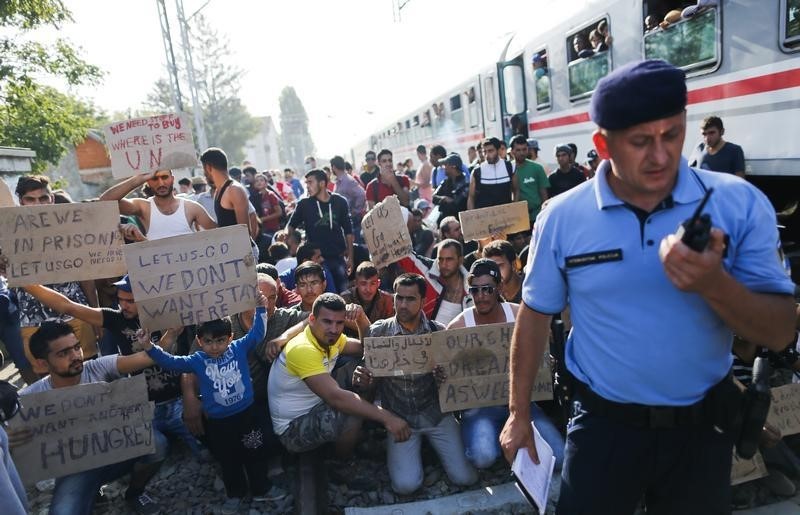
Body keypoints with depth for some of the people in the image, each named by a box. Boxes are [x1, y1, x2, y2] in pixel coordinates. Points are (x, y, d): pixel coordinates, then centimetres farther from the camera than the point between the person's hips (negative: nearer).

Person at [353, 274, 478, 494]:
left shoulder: (439, 331, -6)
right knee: (406, 484, -14)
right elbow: (372, 379, -2)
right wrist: (363, 380, -26)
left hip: (436, 412, 1)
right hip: (399, 416, -1)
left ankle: (431, 442, 25)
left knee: (465, 477, -5)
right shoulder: (378, 331, -7)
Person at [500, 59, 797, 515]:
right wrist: (520, 413, 3)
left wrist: (714, 284, -30)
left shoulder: (740, 204, -10)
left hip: (703, 425, 2)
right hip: (604, 424, -1)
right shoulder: (562, 217, -11)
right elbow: (536, 315, -2)